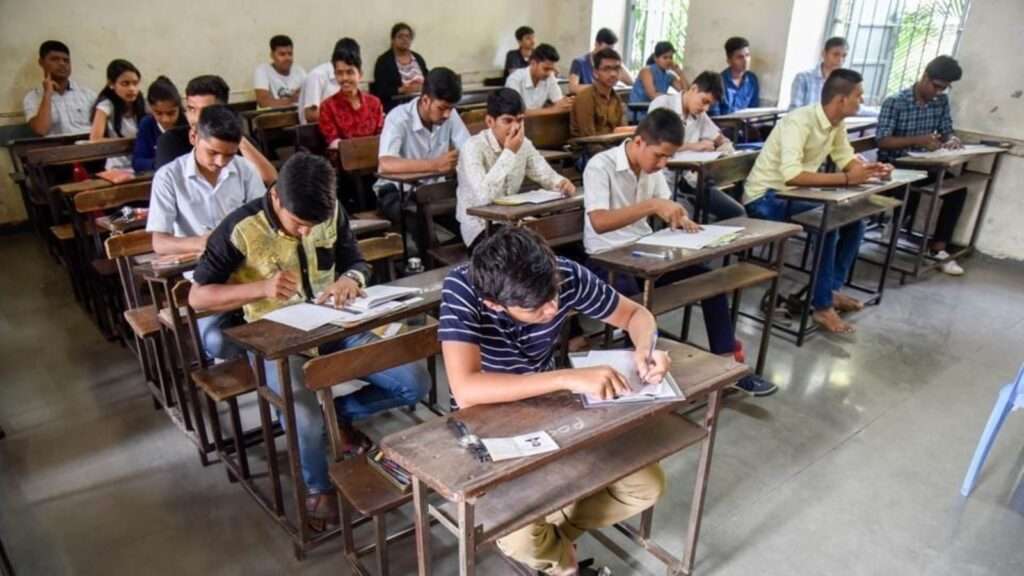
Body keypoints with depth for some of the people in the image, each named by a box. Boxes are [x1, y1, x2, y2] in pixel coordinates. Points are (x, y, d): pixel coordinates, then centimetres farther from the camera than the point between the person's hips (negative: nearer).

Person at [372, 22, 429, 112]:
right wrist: (402, 90, -20)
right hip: (396, 106, -5)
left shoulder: (418, 58, 18)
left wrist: (424, 85, -7)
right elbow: (381, 92, -6)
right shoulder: (383, 61, 2)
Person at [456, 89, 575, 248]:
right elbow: (483, 196, -32)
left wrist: (563, 183, -16)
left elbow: (546, 175, 8)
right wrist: (509, 153, -28)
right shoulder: (474, 147, -19)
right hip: (480, 227, -6)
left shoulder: (524, 144, 1)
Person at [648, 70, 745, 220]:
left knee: (737, 212, -5)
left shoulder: (699, 114, 14)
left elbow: (721, 139, 24)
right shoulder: (662, 104, -6)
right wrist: (694, 146, -17)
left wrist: (725, 145, -2)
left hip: (689, 178, 7)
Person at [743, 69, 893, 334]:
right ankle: (823, 305, -17)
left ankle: (832, 288, 13)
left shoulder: (837, 123, 2)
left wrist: (869, 168, -12)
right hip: (765, 197, -9)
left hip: (793, 194, 9)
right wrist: (845, 179, -32)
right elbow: (791, 174, -36)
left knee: (854, 219, 2)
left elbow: (847, 159, 10)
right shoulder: (799, 121, -25)